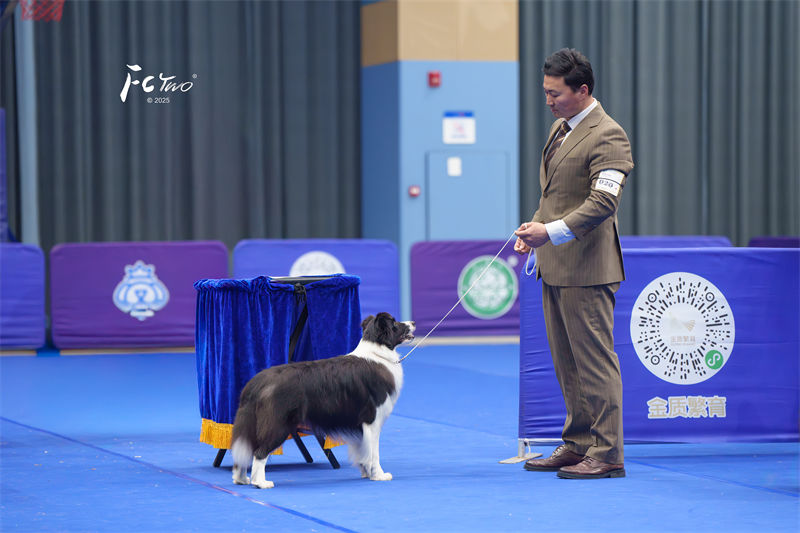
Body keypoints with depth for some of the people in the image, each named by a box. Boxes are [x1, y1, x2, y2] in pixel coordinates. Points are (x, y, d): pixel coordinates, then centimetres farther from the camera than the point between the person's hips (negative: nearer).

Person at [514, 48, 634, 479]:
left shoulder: (607, 136, -14)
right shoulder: (560, 128, 16)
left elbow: (604, 201, -23)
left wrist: (552, 231, -28)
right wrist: (534, 227, 13)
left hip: (586, 266, -9)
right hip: (555, 265, 10)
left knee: (595, 361, -5)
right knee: (567, 362, 14)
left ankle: (607, 453, -1)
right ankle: (577, 444, 21)